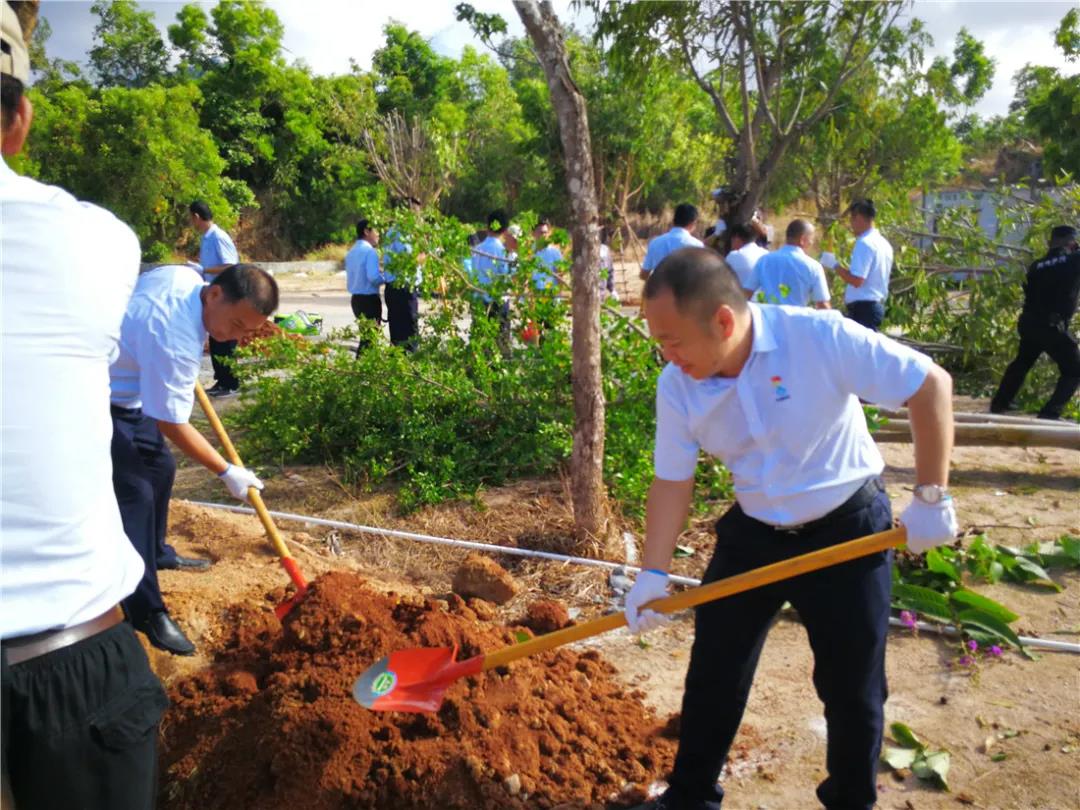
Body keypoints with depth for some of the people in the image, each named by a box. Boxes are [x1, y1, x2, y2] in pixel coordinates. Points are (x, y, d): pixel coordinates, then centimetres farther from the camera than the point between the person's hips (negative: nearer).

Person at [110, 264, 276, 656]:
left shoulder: (184, 275, -10)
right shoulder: (174, 341, -36)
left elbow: (139, 284, 14)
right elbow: (172, 425, -27)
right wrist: (227, 472, -17)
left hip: (123, 389, 10)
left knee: (160, 468, 19)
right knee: (134, 491, -14)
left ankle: (154, 551, 41)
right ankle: (146, 611, -6)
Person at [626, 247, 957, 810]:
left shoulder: (821, 337, -26)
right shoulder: (676, 387, -13)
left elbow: (930, 385, -17)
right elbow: (673, 481, -5)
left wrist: (931, 497, -16)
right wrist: (653, 574, -12)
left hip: (849, 529, -3)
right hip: (753, 535, 4)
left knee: (852, 688, 10)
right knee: (712, 674, 11)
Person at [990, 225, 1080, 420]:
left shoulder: (1037, 265, 9)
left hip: (1029, 323, 6)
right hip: (1053, 326, -6)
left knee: (1022, 362, 28)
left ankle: (999, 403, 34)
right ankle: (1050, 413, -7)